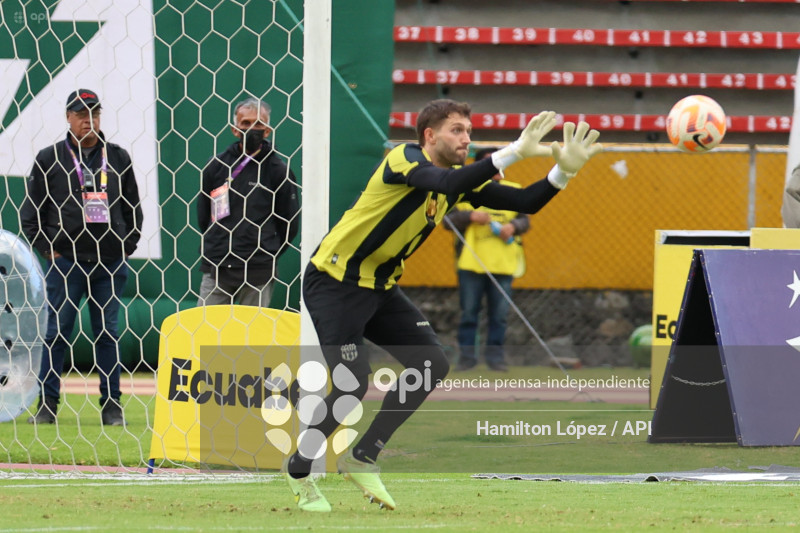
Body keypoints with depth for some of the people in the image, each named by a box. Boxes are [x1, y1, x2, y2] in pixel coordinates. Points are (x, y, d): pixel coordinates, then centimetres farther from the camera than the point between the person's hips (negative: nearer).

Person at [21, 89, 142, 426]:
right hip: (65, 260, -2)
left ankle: (112, 404, 8)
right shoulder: (50, 159, 4)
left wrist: (128, 246, 7)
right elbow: (30, 212, 6)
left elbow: (134, 207, 17)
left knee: (108, 332, 3)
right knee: (57, 332, -2)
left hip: (110, 260, 2)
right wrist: (46, 250, -2)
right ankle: (48, 404, 3)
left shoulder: (118, 158, 10)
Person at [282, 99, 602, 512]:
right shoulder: (405, 158, -20)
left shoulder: (460, 178, 4)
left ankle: (362, 458, 10)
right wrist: (514, 152, -46)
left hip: (379, 287, 9)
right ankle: (298, 470, 4)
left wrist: (563, 171, -18)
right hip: (334, 281, -9)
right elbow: (446, 182, -41)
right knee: (353, 382, -17)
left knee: (432, 364, -2)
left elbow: (523, 203, 0)